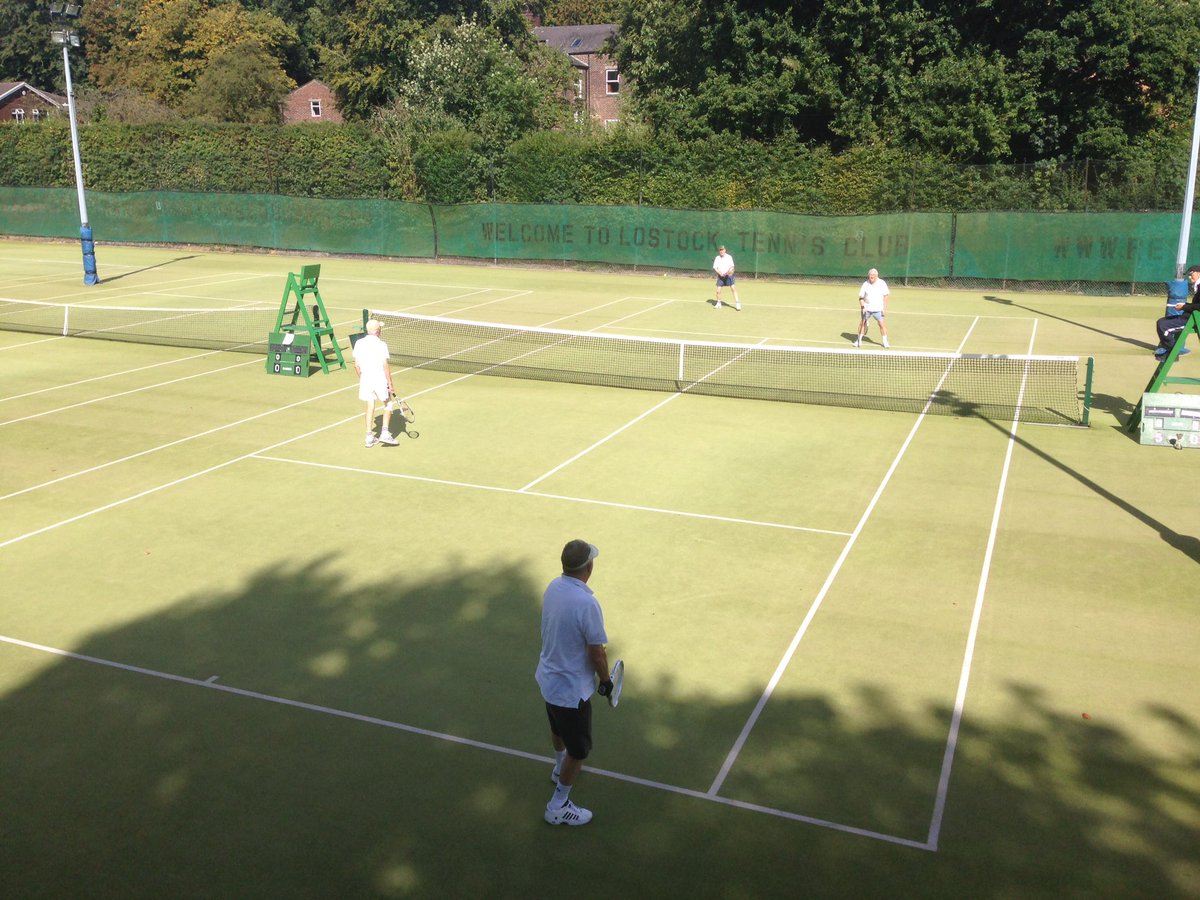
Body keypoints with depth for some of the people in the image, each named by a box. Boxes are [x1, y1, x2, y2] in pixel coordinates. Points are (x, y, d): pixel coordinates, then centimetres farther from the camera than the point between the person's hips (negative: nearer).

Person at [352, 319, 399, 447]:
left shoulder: (359, 343, 2)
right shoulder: (381, 344, -12)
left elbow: (356, 365, 6)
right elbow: (385, 366, -14)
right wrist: (390, 384, -9)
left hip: (365, 379, 4)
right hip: (380, 380, -4)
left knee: (370, 407, 13)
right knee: (388, 405, 13)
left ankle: (369, 437, 14)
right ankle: (385, 433, 6)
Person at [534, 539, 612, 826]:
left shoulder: (553, 588, -8)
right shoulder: (586, 603, -33)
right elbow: (597, 653, -24)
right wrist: (606, 680, -5)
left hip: (548, 678, 8)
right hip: (571, 689, -8)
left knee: (559, 729, 33)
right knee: (578, 749, 11)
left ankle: (560, 769, 59)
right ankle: (558, 807, 24)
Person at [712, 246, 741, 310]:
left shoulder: (729, 257, -1)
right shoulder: (717, 258, 4)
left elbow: (732, 266, -4)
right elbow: (715, 268, 2)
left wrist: (729, 271, -24)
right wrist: (719, 272, -17)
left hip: (728, 275, -2)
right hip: (720, 276, 2)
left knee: (733, 288, -13)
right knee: (718, 290, -1)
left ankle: (737, 304, -10)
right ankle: (718, 303, 22)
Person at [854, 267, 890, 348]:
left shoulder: (882, 283, -5)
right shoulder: (865, 284, -4)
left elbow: (885, 297, -1)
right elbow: (861, 297, 1)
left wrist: (885, 308, -5)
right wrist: (863, 307, -12)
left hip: (878, 309, -1)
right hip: (867, 309, 1)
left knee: (881, 324, -6)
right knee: (862, 323, 1)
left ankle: (885, 342, 4)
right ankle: (859, 340, 15)